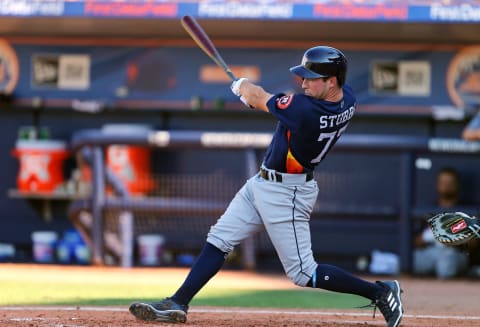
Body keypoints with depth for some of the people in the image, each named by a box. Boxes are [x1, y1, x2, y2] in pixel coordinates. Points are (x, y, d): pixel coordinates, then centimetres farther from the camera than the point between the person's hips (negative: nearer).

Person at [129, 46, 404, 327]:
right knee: (219, 240, 9)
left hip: (286, 195, -10)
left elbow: (258, 99, -14)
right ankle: (178, 304, 11)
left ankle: (380, 292, 7)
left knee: (304, 274, -2)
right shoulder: (348, 98, -6)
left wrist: (243, 85, 10)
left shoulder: (305, 110, -31)